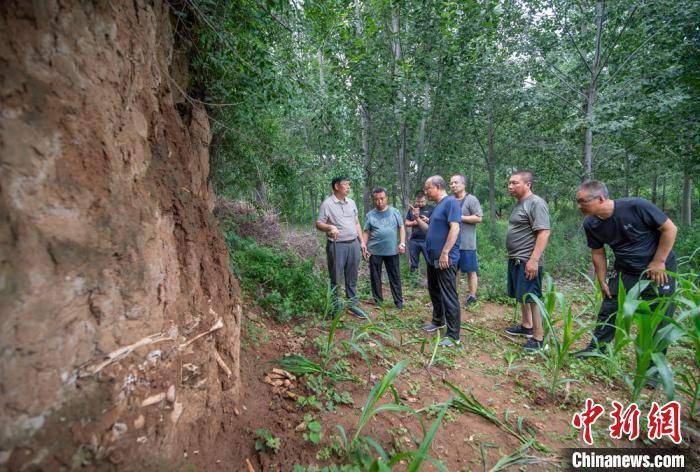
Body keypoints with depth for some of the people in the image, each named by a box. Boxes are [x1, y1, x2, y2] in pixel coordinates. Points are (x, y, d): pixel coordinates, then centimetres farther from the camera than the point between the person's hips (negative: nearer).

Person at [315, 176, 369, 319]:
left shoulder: (351, 202, 13)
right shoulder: (327, 203, -6)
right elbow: (318, 224, -8)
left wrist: (362, 241, 13)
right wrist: (330, 227, -27)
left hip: (353, 244, 6)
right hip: (337, 246, -5)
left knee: (352, 278, 13)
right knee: (335, 279, 2)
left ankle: (353, 305, 25)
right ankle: (335, 308, 15)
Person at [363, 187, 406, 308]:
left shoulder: (394, 212, 4)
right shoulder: (370, 215, 4)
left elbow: (401, 228, 7)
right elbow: (366, 232, 7)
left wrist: (402, 243, -4)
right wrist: (364, 247, -2)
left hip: (392, 251, 0)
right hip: (375, 251, 1)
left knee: (395, 277, 6)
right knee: (375, 277, 8)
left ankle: (399, 301, 16)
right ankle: (378, 301, 22)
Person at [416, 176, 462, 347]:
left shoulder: (451, 202, -12)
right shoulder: (437, 206, 17)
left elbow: (455, 228, -22)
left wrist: (445, 253, -25)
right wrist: (417, 219, 11)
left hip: (445, 260, -10)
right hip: (433, 259, 10)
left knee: (449, 298, -4)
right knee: (434, 292, 21)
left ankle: (453, 336, 5)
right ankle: (438, 321, 40)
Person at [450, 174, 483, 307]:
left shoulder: (471, 199, -5)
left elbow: (478, 218, -14)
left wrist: (459, 217, -15)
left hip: (466, 244, -6)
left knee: (471, 271, 3)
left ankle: (472, 297, 13)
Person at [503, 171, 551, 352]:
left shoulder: (536, 203, -14)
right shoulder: (519, 204, 16)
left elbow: (544, 232, -22)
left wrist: (533, 260, -27)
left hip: (528, 261, -10)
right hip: (515, 260, 10)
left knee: (532, 299, -4)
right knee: (522, 296, 19)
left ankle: (538, 338, 5)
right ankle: (526, 326, 34)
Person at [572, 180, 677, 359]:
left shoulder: (636, 206, -25)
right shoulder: (590, 224, -10)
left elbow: (669, 228, -15)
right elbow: (598, 253, 2)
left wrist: (658, 262, -15)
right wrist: (602, 282, 5)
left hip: (658, 269, -4)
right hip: (624, 271, 4)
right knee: (608, 310, 6)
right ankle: (596, 347, 22)